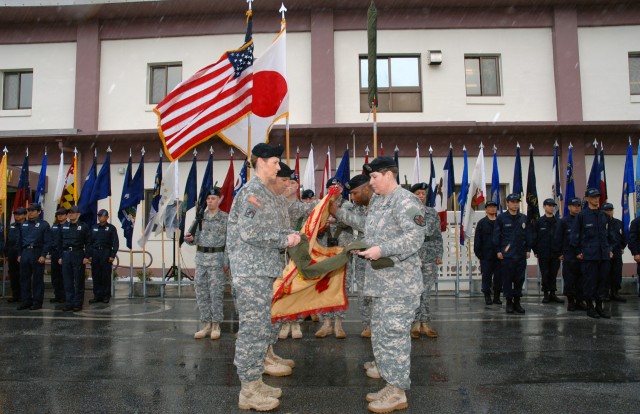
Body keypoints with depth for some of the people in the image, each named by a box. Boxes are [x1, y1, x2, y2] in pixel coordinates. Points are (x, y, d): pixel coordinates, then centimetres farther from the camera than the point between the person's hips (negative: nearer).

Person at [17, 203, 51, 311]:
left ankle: (37, 302, 8)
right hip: (25, 252, 6)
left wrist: (43, 255, -15)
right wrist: (19, 254, 11)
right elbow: (20, 240, 18)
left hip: (37, 253, -5)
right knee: (24, 278, 8)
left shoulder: (44, 225, -3)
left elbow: (47, 242, -7)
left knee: (38, 279, 1)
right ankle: (26, 301, 17)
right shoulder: (24, 224, 14)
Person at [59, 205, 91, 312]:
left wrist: (87, 257, -10)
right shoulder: (64, 226, 13)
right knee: (67, 281, 6)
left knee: (79, 281, 1)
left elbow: (88, 243, -3)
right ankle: (69, 303, 14)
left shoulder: (84, 226, 0)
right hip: (66, 255, 4)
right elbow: (60, 242, 15)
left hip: (78, 255, -4)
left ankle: (78, 303, 7)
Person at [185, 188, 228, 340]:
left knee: (216, 293, 0)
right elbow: (195, 238, 13)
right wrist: (190, 239, -11)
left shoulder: (225, 218, -2)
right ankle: (206, 324, 18)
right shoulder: (200, 217, 9)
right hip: (201, 258, 5)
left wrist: (226, 262, -10)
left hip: (217, 259, -4)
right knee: (201, 292, 7)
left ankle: (216, 325, 11)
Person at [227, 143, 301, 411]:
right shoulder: (252, 192, -13)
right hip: (251, 271, -10)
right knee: (252, 329, -2)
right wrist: (284, 241, -13)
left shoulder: (264, 193, 16)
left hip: (262, 270, 10)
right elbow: (250, 233, -22)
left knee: (260, 329, 15)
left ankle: (255, 383, 26)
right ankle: (248, 391, 9)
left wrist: (289, 235, 5)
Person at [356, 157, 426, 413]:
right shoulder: (376, 201, 16)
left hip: (399, 283, -9)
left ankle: (397, 392, 7)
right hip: (380, 281, 10)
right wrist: (364, 248, 6)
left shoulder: (405, 202, -13)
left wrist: (381, 250, -24)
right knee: (381, 331, 14)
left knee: (393, 332, -5)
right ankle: (393, 384, 26)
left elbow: (415, 237, -22)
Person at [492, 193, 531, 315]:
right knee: (507, 279, 1)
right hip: (506, 254, -3)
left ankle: (517, 302, 18)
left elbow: (528, 235, 13)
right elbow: (496, 235, -2)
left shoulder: (523, 218, 9)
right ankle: (509, 302, 11)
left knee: (520, 279, 7)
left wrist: (528, 249, 7)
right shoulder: (501, 218, -2)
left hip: (521, 254, 4)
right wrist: (498, 251, -6)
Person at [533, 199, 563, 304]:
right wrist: (535, 251, -3)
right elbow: (534, 237, 1)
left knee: (553, 274, 7)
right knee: (545, 274, 4)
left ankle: (552, 294, 16)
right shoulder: (539, 222, 1)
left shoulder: (558, 222, 5)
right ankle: (546, 294, 12)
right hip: (543, 254, -2)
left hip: (556, 253, 2)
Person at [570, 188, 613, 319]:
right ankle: (589, 307, 11)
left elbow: (608, 234, 20)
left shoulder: (604, 215, 11)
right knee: (590, 281, -1)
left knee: (603, 280, 7)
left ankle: (599, 306, 19)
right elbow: (575, 235, -2)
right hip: (589, 255, -5)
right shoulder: (581, 215, -3)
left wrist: (609, 249, 14)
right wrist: (578, 252, -4)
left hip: (604, 255, 5)